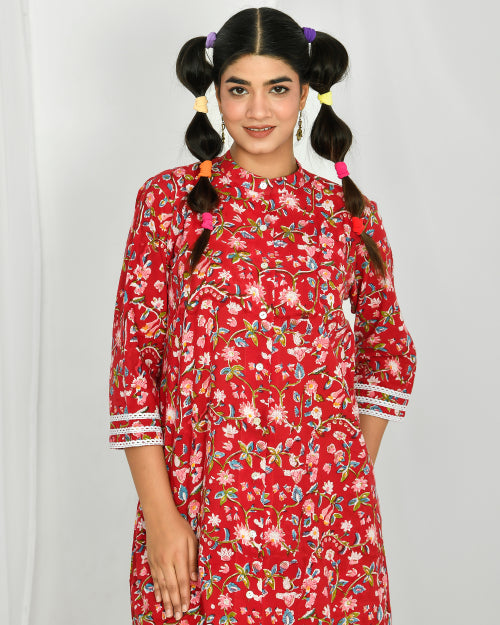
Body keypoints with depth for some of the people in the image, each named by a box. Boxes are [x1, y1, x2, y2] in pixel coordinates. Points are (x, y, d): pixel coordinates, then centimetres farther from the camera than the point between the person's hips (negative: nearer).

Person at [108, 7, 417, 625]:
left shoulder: (350, 213, 3)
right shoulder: (169, 199, -1)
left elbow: (389, 352, 15)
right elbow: (134, 354, -3)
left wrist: (355, 477, 7)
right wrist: (158, 512, -8)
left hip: (324, 511, 2)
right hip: (197, 502, -1)